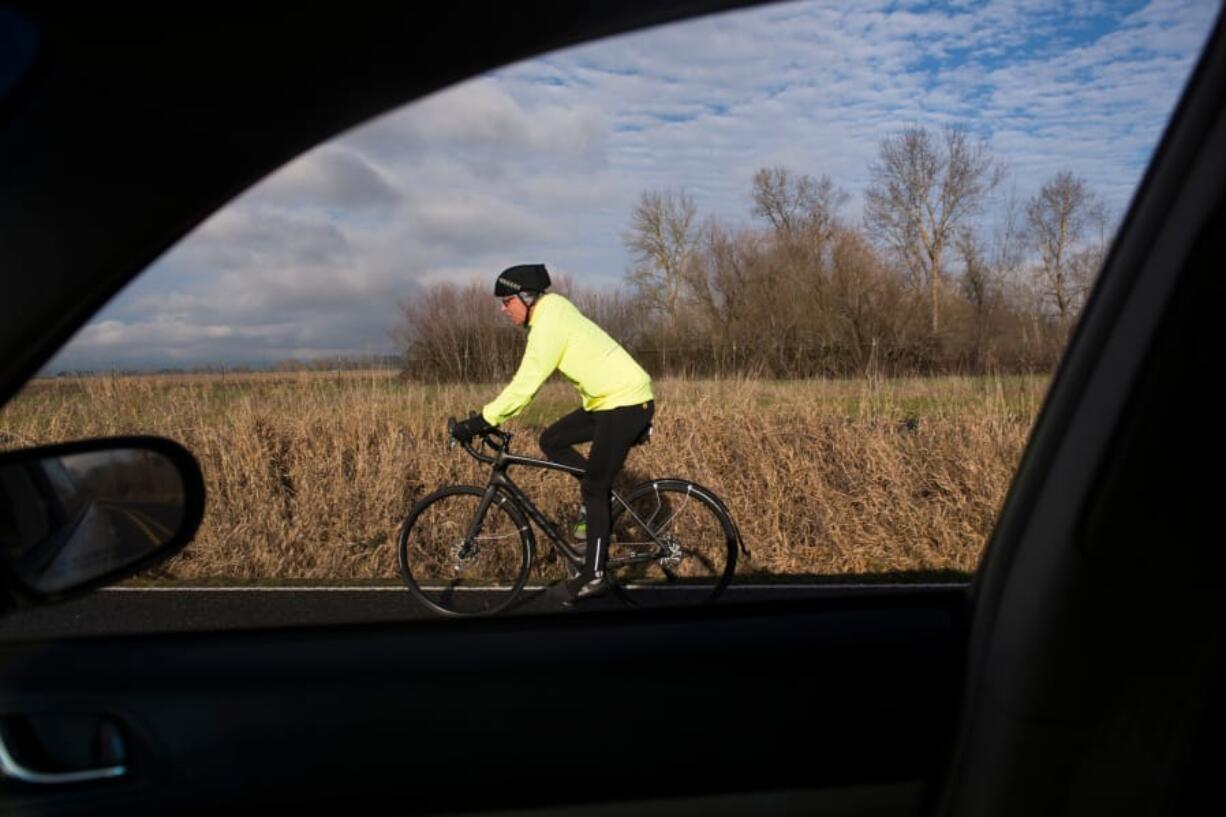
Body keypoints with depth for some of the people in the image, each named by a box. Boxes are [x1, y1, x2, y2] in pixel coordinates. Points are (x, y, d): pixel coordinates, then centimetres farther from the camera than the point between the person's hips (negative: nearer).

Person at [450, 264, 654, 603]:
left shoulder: (549, 324, -18)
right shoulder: (551, 313, 12)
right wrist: (488, 416, 11)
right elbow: (526, 382, 14)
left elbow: (525, 384, -24)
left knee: (593, 488, -5)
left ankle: (594, 574, 4)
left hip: (625, 402, -9)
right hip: (609, 399, 9)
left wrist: (480, 421, -21)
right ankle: (601, 499, 15)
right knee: (552, 441, 9)